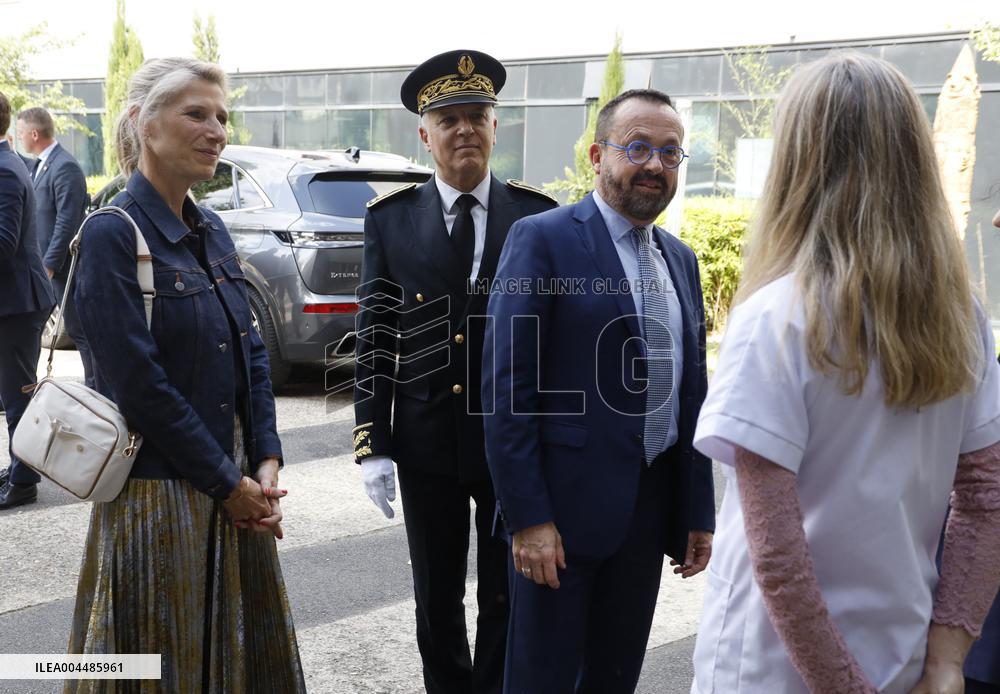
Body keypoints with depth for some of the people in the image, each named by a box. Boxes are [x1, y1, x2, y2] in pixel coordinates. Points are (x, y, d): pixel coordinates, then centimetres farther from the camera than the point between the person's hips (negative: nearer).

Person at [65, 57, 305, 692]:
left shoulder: (212, 229, 8)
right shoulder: (112, 234, -14)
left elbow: (252, 352, 9)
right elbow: (140, 385, -19)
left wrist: (267, 461, -2)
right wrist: (228, 484, -14)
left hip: (236, 485, 7)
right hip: (159, 492, -7)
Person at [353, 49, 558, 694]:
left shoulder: (537, 216, -3)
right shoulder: (391, 218, -1)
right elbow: (375, 340, 0)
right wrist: (372, 445, -4)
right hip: (427, 445, 1)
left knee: (508, 598, 13)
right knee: (437, 598, 16)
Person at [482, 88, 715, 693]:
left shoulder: (681, 259, 12)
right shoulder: (542, 239, -9)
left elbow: (691, 392, 14)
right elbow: (506, 387, -14)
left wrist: (699, 512, 12)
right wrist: (528, 517, -17)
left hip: (653, 507, 6)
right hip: (565, 504, -6)